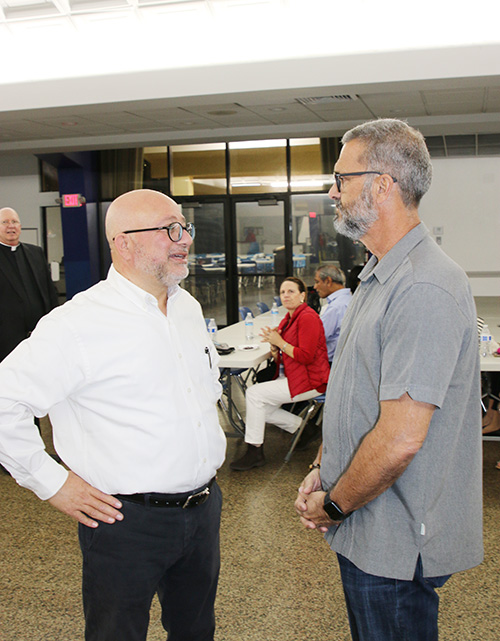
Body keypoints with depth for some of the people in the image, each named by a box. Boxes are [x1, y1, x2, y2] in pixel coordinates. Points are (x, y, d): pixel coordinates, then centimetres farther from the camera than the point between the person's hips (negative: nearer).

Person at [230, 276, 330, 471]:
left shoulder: (308, 318, -15)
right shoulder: (288, 319, 14)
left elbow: (306, 356, -24)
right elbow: (280, 359, 14)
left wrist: (280, 342, -16)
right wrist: (274, 347, -7)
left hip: (309, 381, -10)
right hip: (290, 377, 10)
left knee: (254, 393, -17)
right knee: (262, 409, 4)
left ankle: (254, 452, -8)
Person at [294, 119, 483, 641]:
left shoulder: (425, 289, -25)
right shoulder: (378, 278, 10)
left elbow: (400, 439, -28)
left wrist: (334, 506, -13)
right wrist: (321, 470, 6)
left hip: (394, 547, -9)